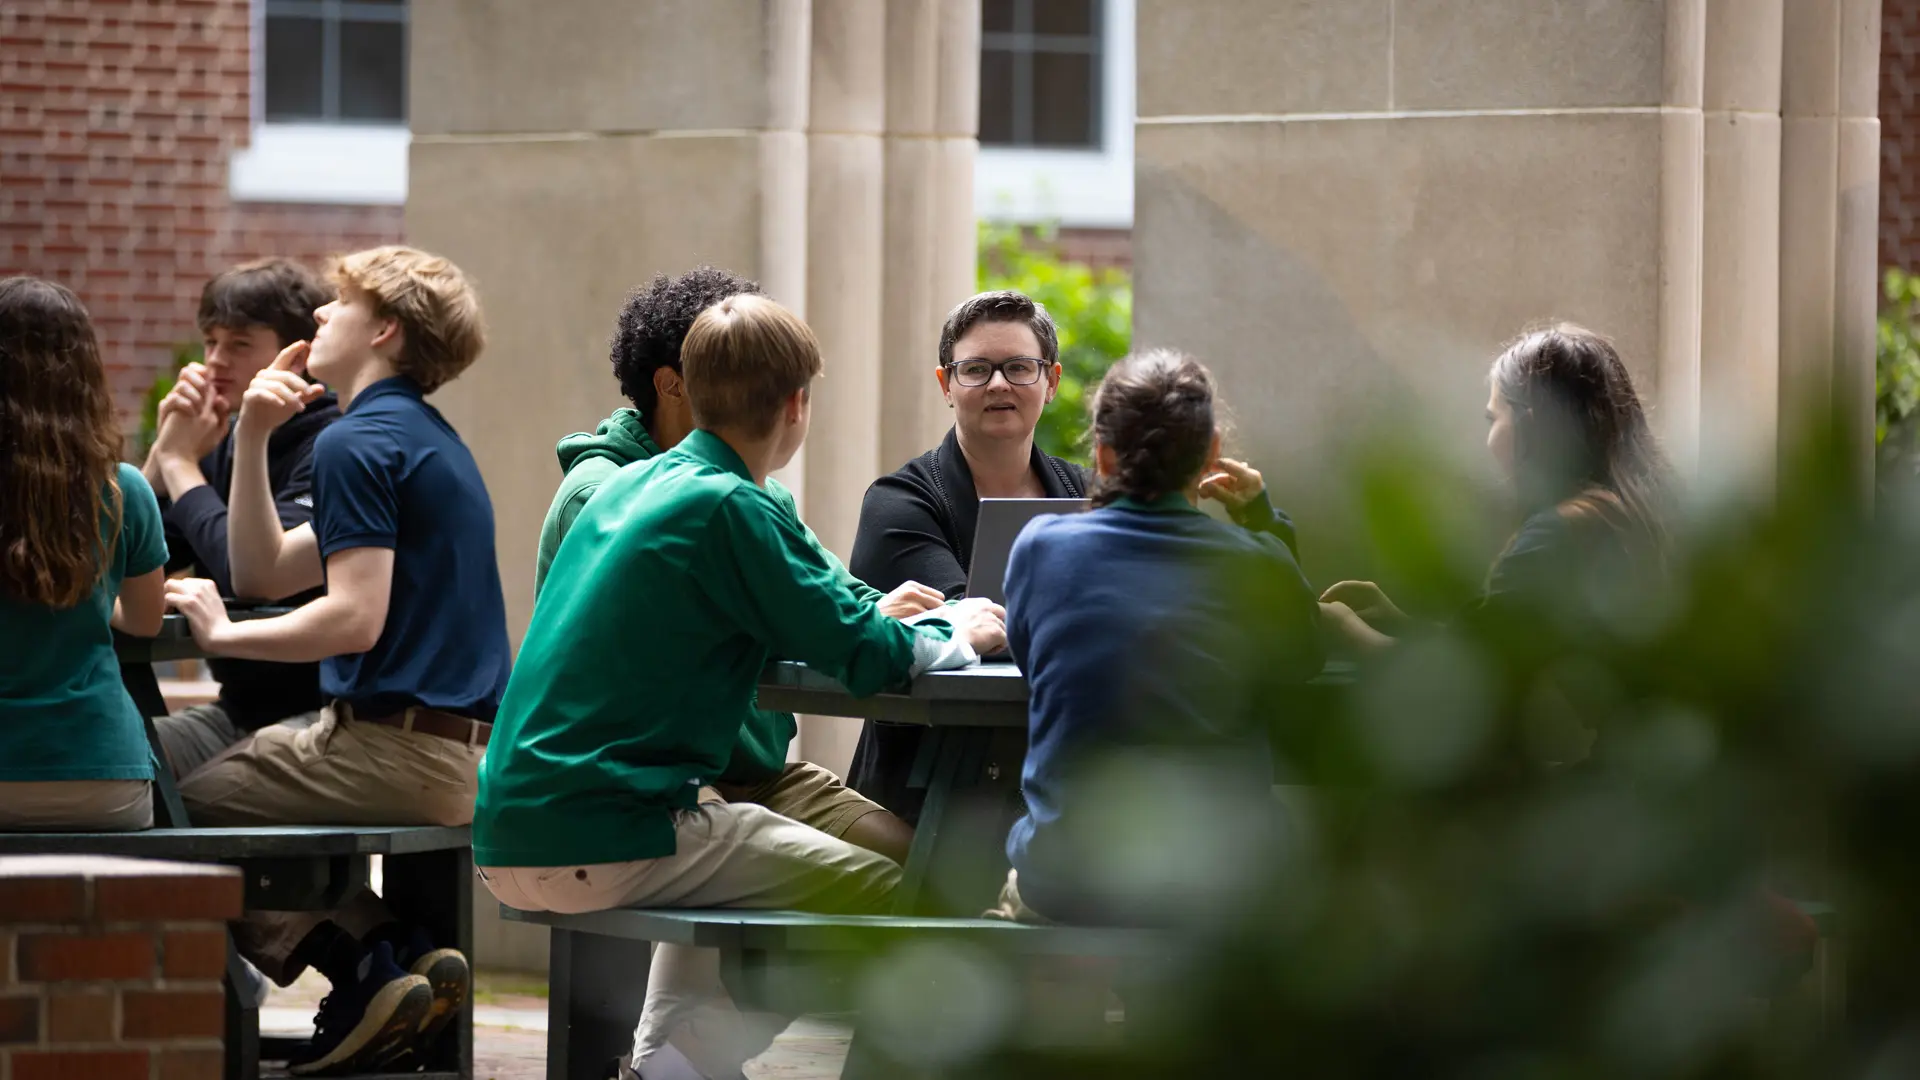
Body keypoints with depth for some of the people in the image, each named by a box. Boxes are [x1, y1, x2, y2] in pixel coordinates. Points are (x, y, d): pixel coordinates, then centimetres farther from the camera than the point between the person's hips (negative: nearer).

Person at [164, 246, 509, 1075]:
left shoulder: (358, 443, -12)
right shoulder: (430, 440, 20)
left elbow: (356, 618, -23)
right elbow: (263, 573, 21)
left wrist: (223, 634, -12)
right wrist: (251, 439, 15)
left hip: (398, 749, -10)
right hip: (466, 752, 10)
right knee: (236, 774, 26)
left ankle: (366, 967, -4)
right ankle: (394, 955, 10)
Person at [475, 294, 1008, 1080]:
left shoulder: (629, 486, 15)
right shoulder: (727, 510, -12)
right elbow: (864, 659, -10)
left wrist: (867, 618, 34)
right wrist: (953, 634, 10)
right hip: (599, 848, -9)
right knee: (880, 893, -5)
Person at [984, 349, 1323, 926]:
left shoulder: (1039, 546, -3)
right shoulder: (1258, 564, -6)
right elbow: (1305, 659, 16)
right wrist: (1263, 517, 19)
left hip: (1059, 891, 1)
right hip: (1207, 894, -1)